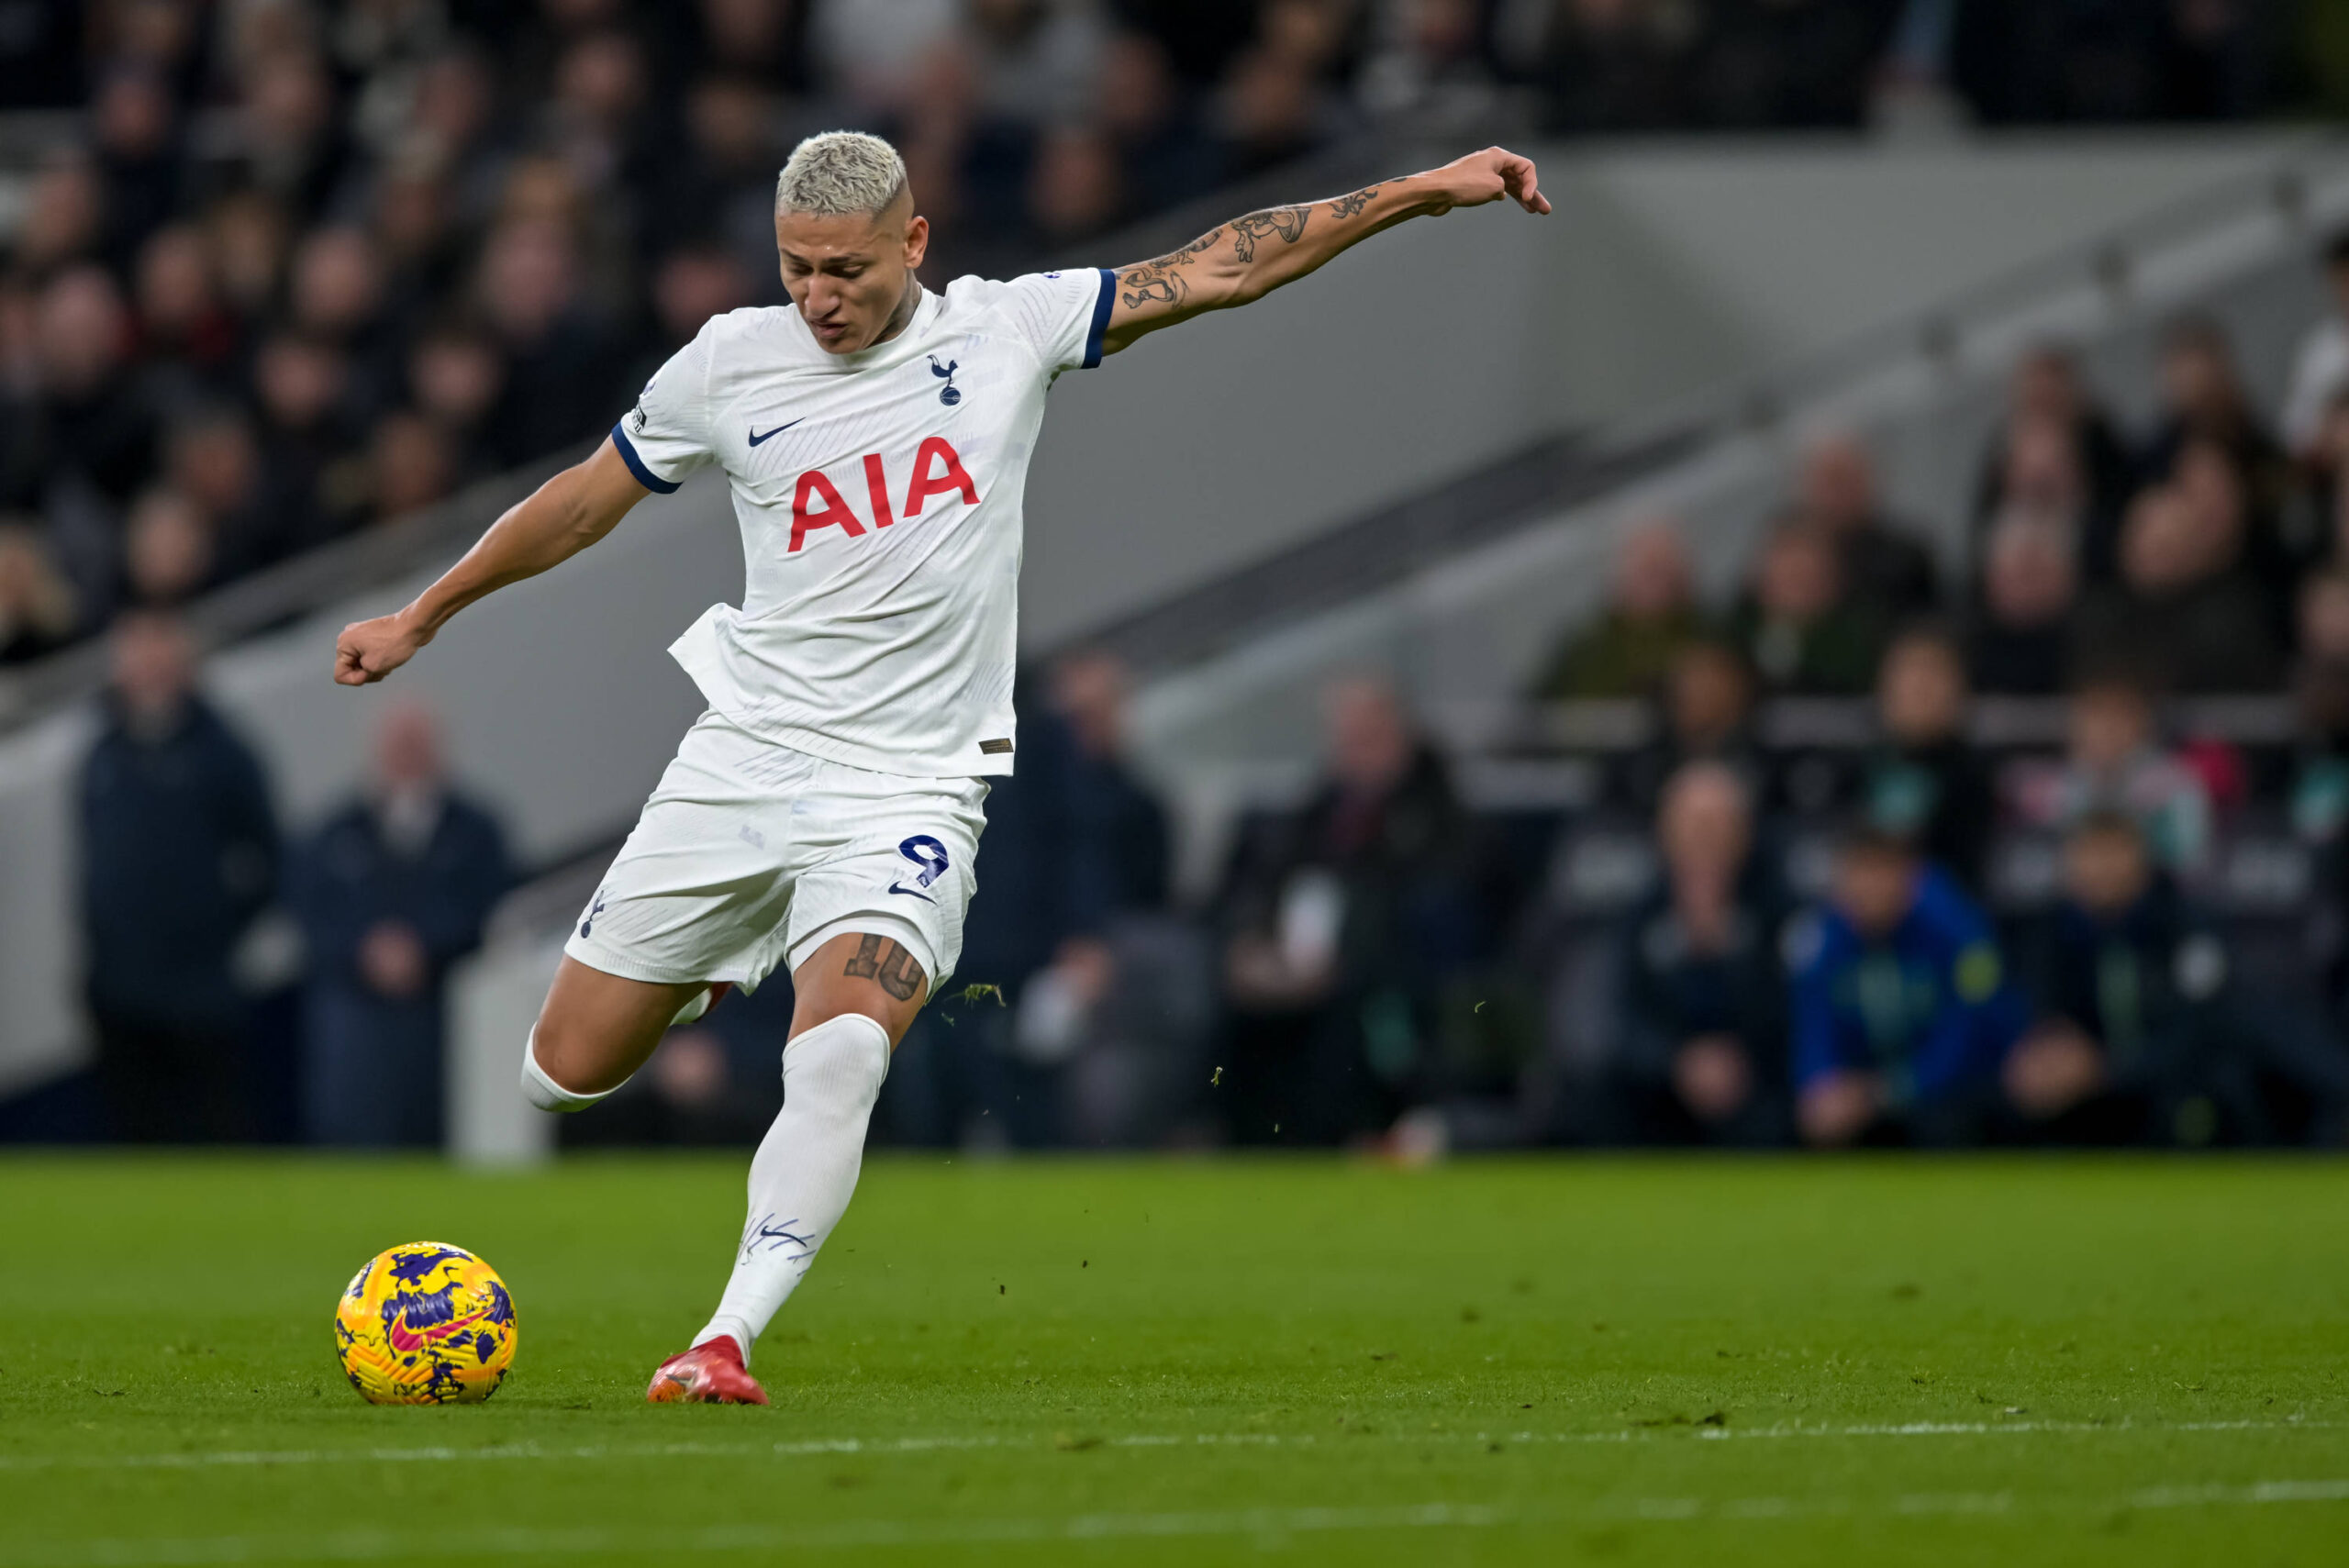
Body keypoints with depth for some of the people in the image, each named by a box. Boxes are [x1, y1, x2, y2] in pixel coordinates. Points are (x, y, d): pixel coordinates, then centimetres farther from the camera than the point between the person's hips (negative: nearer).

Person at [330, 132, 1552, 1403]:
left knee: (839, 1057, -27)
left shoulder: (1005, 331, -2)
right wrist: (422, 618, 21)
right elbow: (588, 499, 14)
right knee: (567, 1072, 5)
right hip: (743, 758, 2)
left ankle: (726, 1341, -25)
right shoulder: (731, 364, 0)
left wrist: (1419, 193, -4)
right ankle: (716, 966, 38)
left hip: (909, 785, -2)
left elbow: (1220, 270, 0)